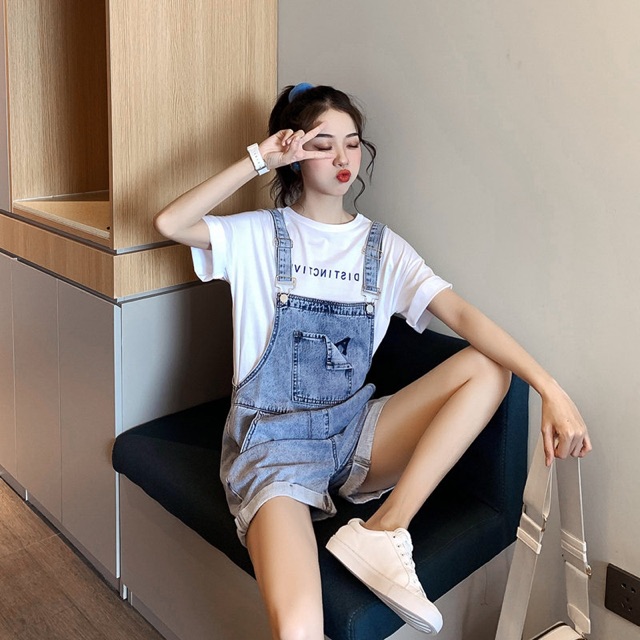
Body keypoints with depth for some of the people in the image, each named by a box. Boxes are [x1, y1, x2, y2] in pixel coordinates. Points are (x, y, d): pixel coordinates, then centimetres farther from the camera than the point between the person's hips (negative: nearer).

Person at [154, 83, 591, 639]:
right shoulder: (260, 236, 4)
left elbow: (464, 316, -6)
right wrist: (258, 160, -10)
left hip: (354, 434, 5)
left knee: (490, 368, -18)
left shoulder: (382, 247, 8)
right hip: (275, 442, -4)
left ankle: (383, 531, -21)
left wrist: (551, 389, -19)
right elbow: (169, 224, -13)